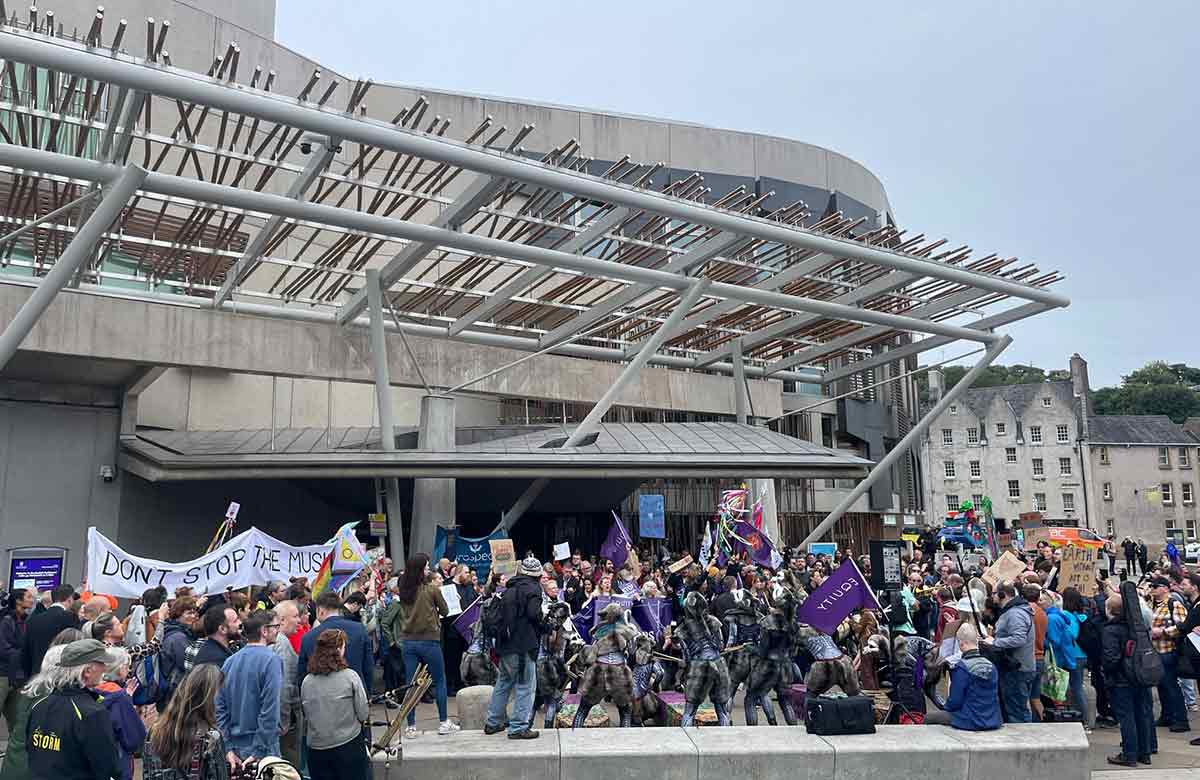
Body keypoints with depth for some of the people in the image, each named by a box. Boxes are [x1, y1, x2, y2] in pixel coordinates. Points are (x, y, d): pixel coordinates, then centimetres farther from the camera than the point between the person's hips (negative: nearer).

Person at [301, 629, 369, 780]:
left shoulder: (306, 682, -4)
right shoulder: (350, 676, -13)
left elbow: (306, 718, 6)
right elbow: (363, 715, -8)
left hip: (316, 750, 3)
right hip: (348, 746, -3)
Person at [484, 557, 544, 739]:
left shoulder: (509, 590, 14)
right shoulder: (532, 589, -8)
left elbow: (499, 613, 13)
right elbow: (534, 613, -19)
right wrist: (540, 628, -2)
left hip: (505, 644, 8)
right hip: (524, 645, -8)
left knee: (503, 682, 20)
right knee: (525, 685, 0)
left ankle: (493, 723, 27)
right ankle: (518, 727, 1)